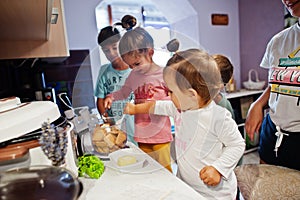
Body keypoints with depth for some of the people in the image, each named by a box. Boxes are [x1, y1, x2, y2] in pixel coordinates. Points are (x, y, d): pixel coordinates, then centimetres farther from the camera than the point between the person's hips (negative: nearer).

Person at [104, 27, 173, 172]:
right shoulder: (133, 76, 5)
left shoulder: (163, 74, -11)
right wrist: (111, 97, 2)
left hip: (160, 135, -4)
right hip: (141, 135, 5)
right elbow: (123, 92, 20)